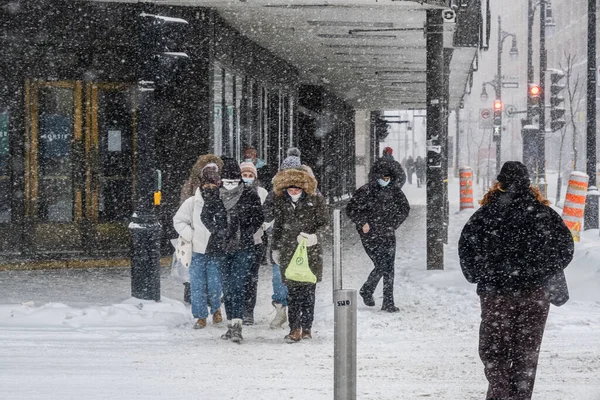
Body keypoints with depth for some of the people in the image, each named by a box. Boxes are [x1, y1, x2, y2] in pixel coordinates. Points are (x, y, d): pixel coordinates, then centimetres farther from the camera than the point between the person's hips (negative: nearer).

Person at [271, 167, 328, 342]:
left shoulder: (316, 201, -1)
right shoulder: (280, 202, 7)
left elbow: (323, 223, 3)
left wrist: (315, 236, -16)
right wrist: (275, 248, 18)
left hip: (311, 251, -1)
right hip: (288, 251, 1)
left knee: (308, 288, 1)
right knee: (292, 289, -4)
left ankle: (306, 327, 10)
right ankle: (295, 329, -2)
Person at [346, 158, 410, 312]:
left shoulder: (394, 190, 4)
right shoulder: (365, 191, -8)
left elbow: (404, 209, 17)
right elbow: (351, 209, -2)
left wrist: (393, 224, 8)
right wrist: (363, 223, -10)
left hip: (388, 235, 4)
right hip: (370, 235, -4)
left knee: (389, 268, -2)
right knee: (381, 266, -11)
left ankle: (388, 302, 2)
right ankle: (366, 291, 15)